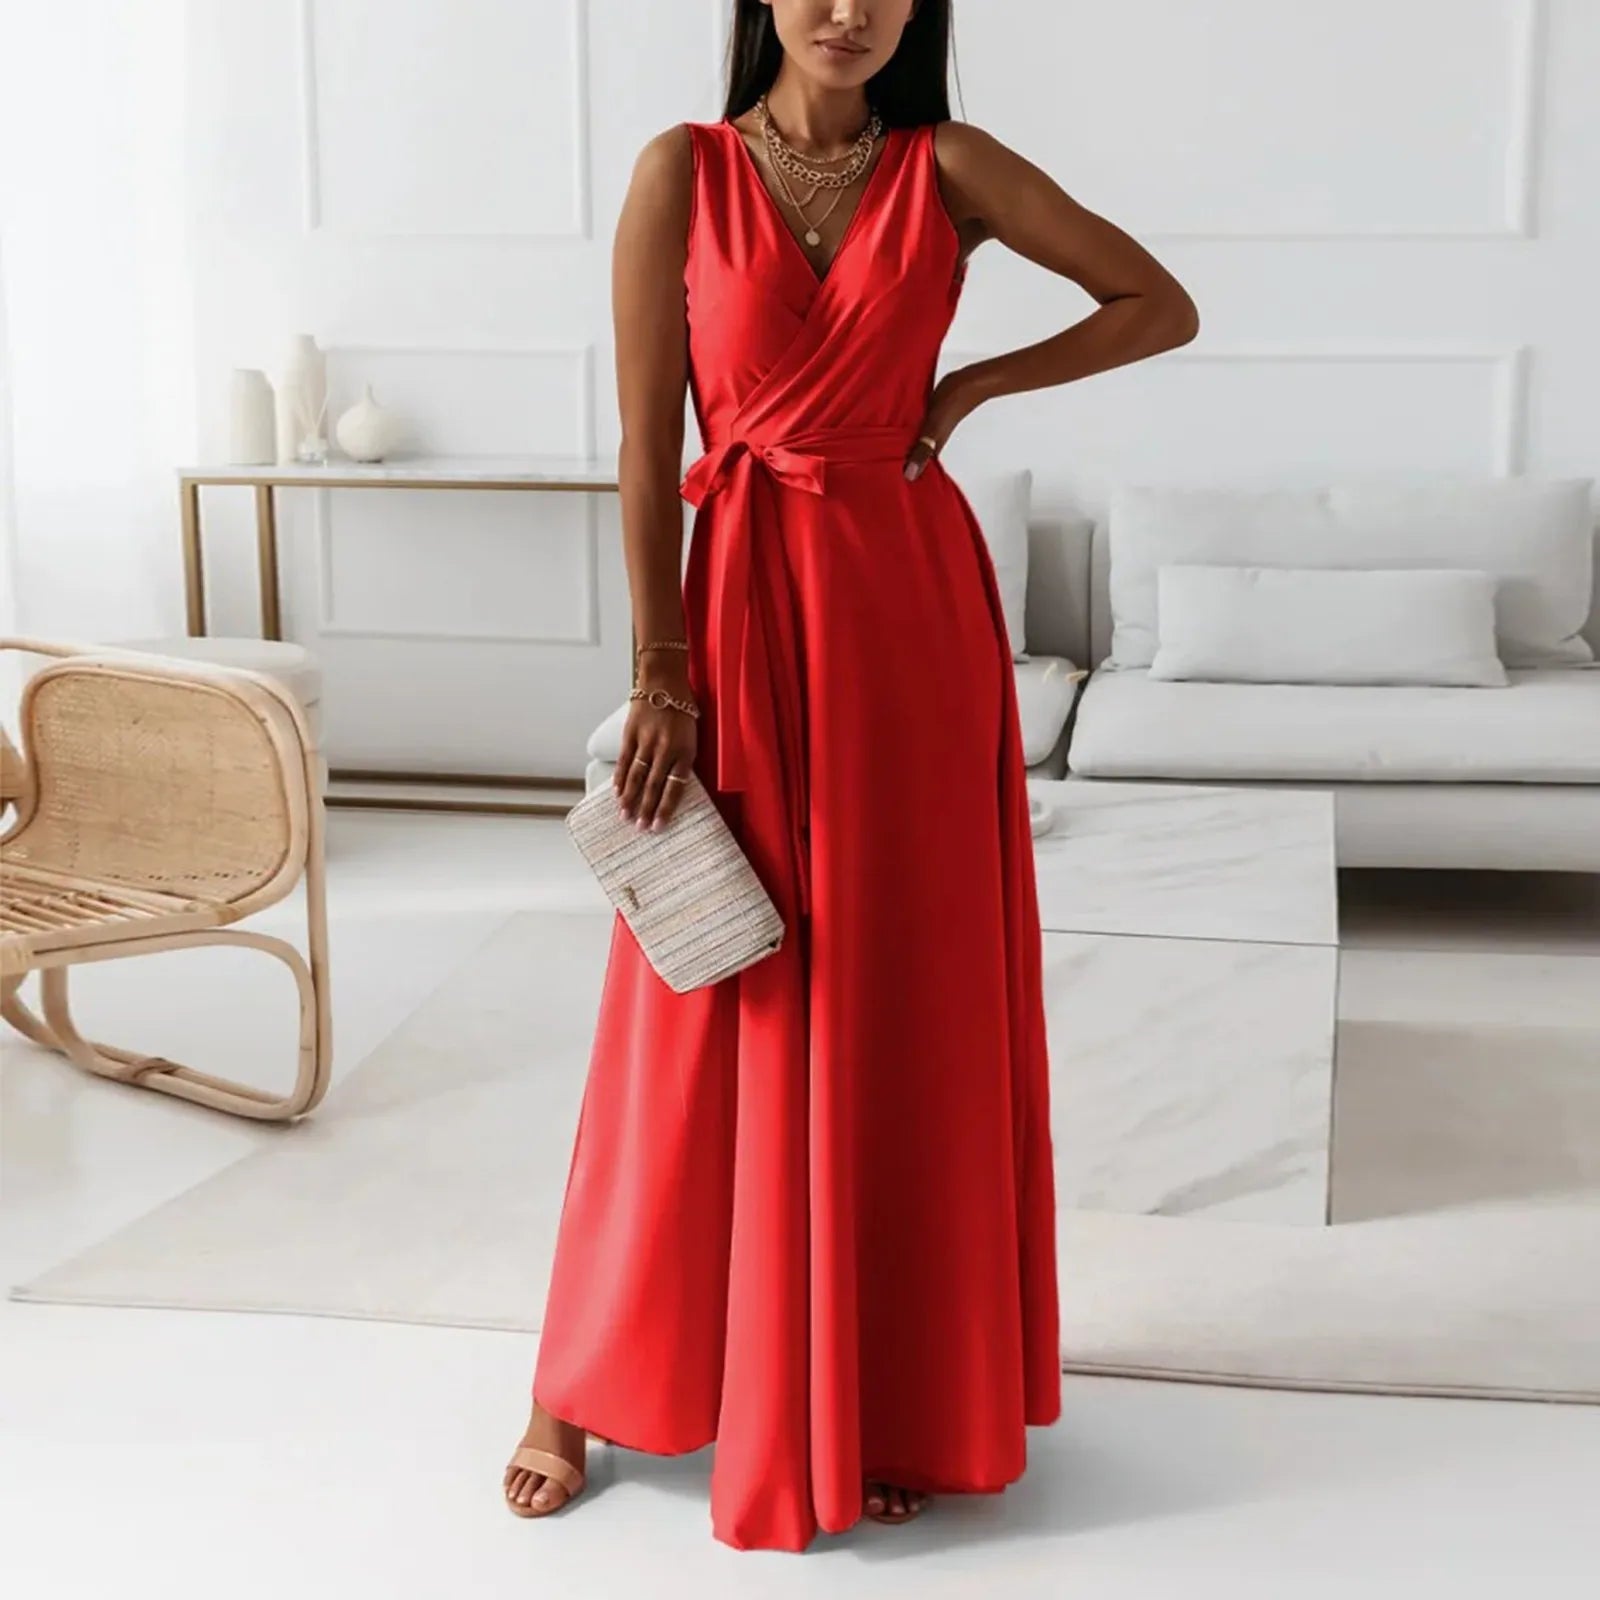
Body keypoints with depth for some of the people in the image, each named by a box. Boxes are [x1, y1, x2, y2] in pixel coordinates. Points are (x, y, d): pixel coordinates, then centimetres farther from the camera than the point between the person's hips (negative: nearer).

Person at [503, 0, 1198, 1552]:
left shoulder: (948, 167, 4)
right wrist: (663, 677, -9)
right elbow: (648, 443, -4)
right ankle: (581, 1391, 21)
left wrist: (974, 386, 0)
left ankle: (886, 1400, 22)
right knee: (711, 1013, 4)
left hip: (914, 605, 2)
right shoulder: (683, 171, 0)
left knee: (908, 1002, 6)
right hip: (745, 598, -1)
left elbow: (1160, 304, 9)